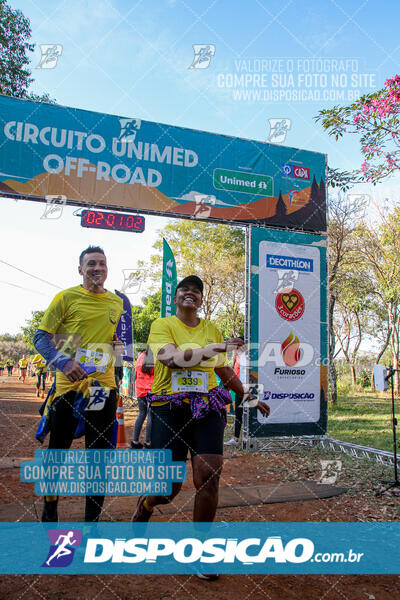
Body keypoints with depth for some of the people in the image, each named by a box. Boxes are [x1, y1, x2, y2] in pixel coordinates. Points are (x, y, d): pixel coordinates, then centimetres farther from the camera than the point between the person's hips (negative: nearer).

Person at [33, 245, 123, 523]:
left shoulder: (117, 303, 10)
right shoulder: (67, 297, -3)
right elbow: (41, 337, -5)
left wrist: (119, 345, 3)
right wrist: (64, 362, -20)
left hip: (103, 384, 3)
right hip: (70, 383, -3)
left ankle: (92, 520, 22)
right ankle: (49, 513, 32)